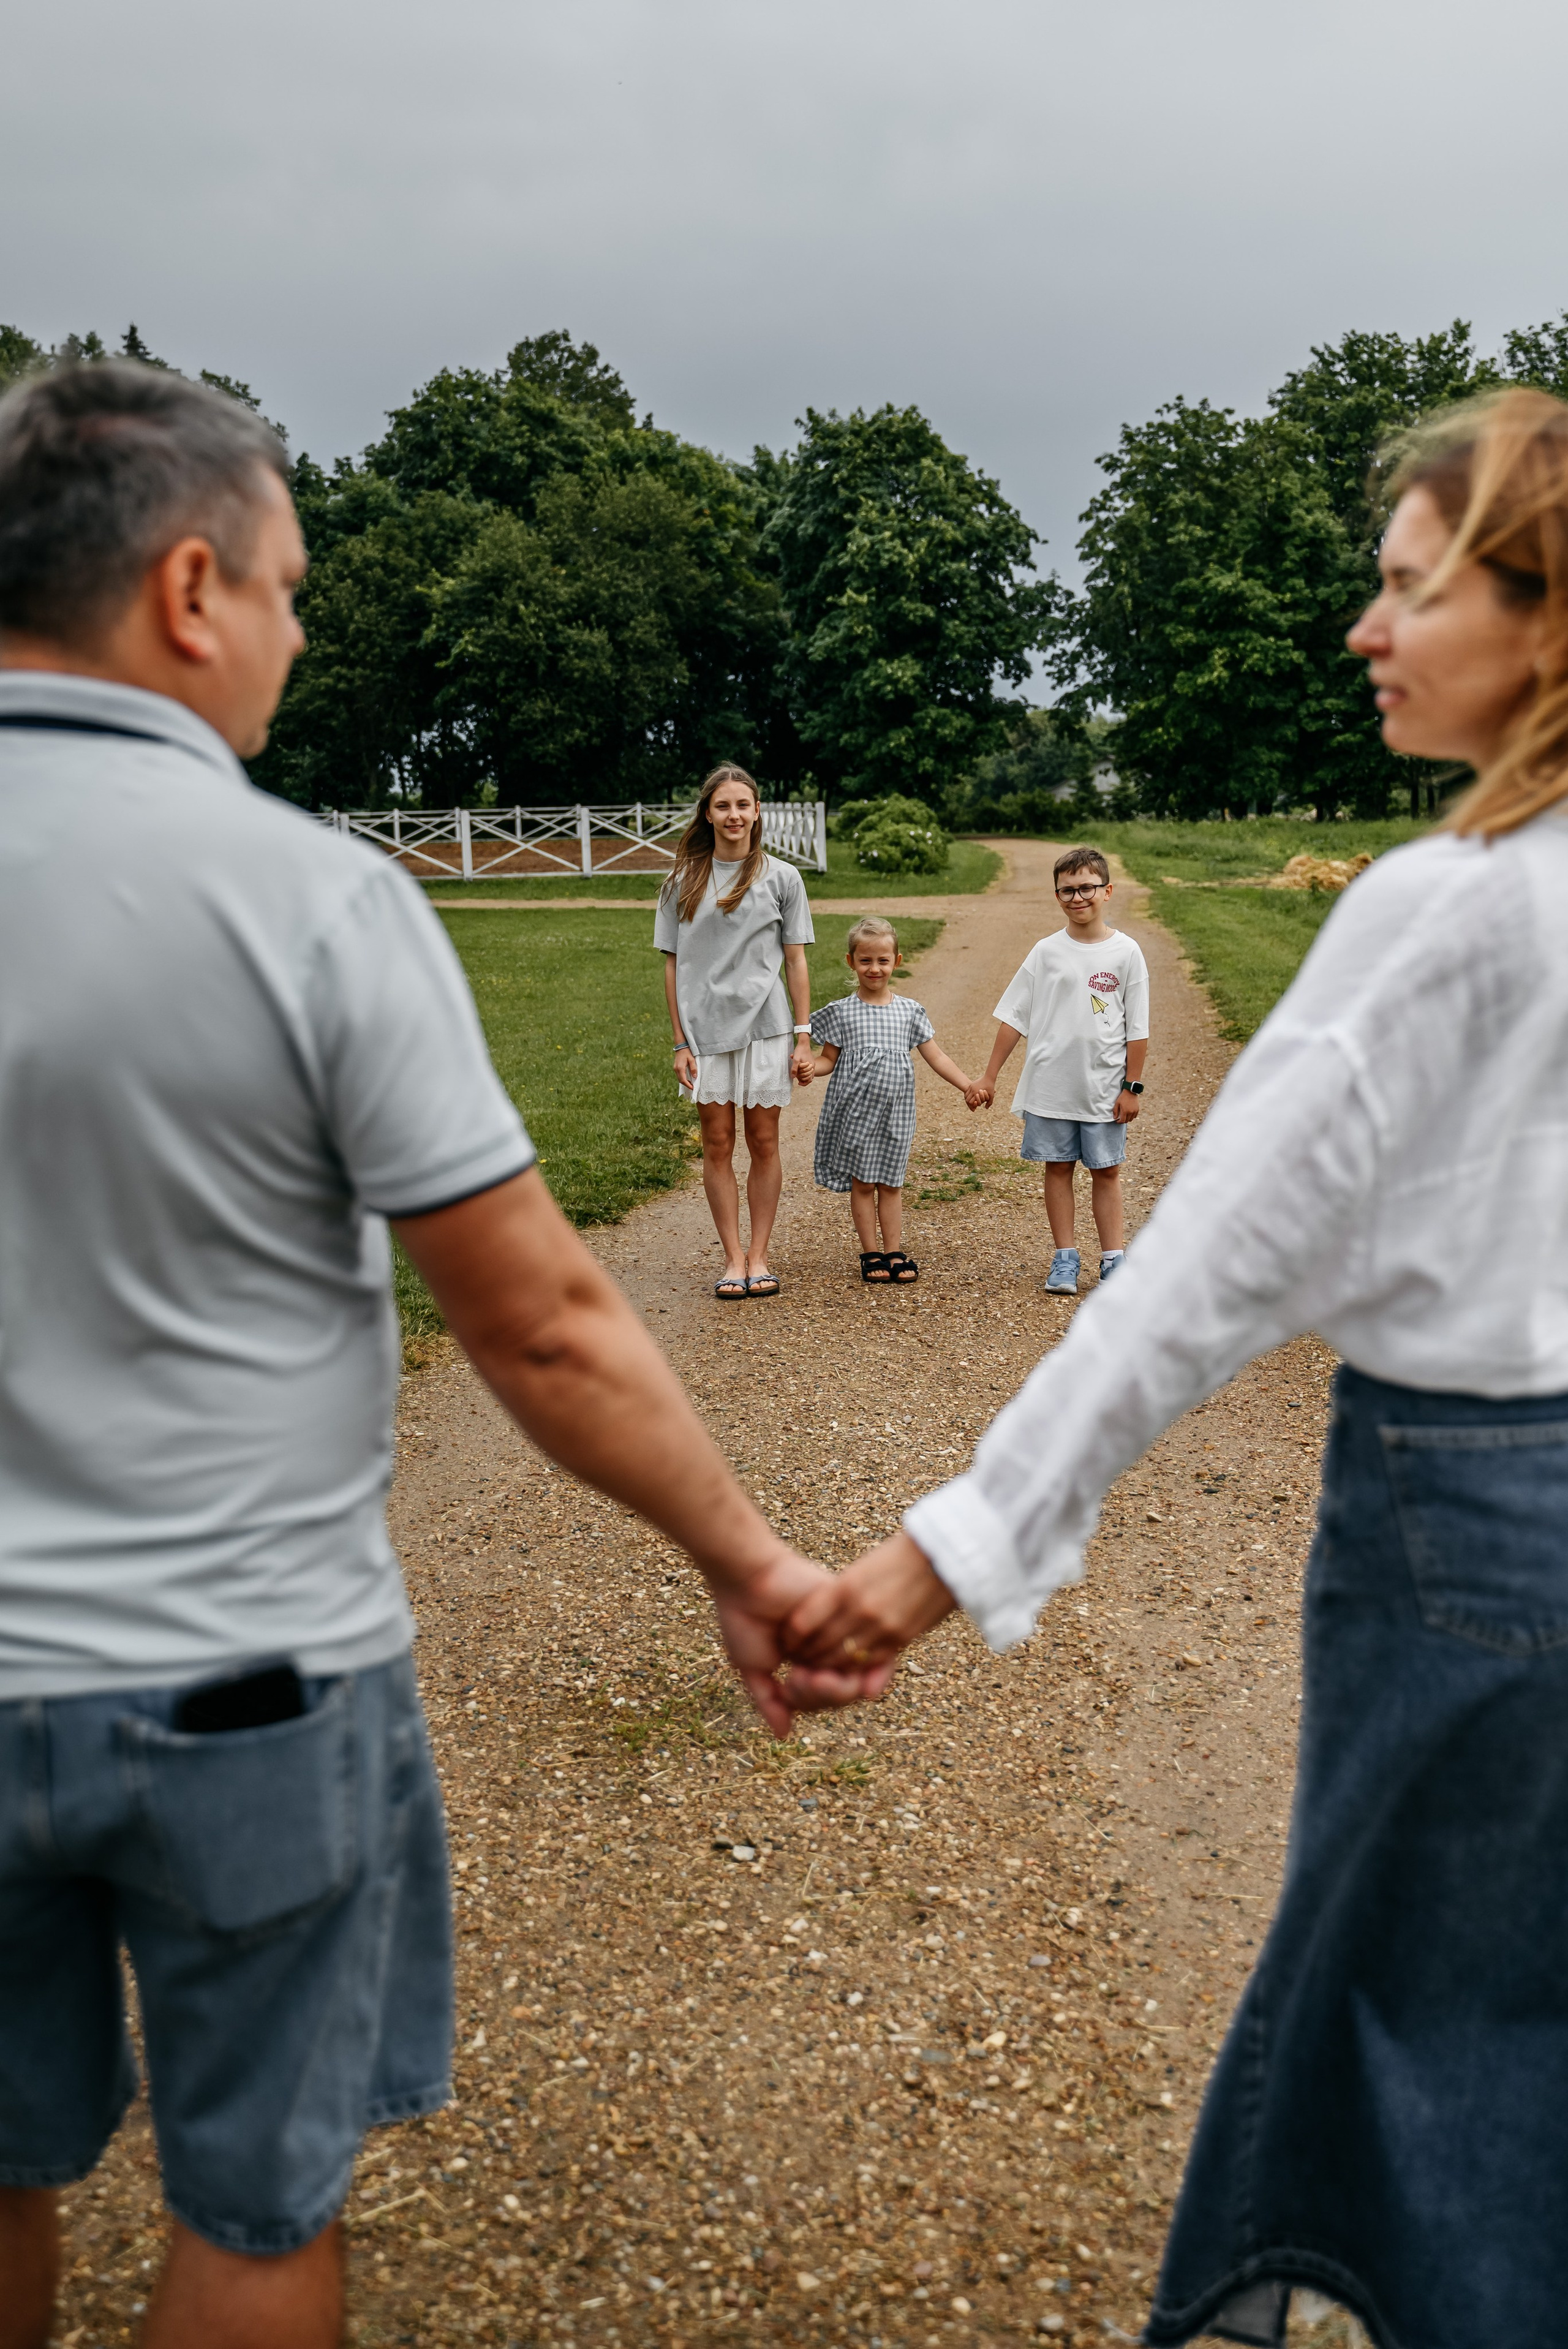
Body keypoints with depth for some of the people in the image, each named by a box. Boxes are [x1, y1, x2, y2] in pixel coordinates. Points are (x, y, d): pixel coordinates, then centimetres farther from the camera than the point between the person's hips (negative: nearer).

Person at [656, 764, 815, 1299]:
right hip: (705, 1028, 0)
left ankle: (758, 1256, 13)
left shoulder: (781, 879, 4)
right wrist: (679, 1043, -1)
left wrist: (804, 1038, -1)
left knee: (764, 1143, 3)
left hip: (764, 1028, 0)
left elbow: (796, 962, 5)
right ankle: (732, 1259, 10)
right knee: (717, 1144, 2)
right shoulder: (684, 883, 4)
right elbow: (673, 966, 5)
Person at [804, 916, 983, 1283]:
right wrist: (805, 1068, -19)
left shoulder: (909, 1012, 6)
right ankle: (871, 1255, 13)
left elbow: (935, 1056, 7)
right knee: (862, 1183, 4)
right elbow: (828, 1059, 2)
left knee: (891, 1183, 8)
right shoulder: (841, 1013, 0)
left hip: (895, 1111, 2)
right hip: (856, 1111, -2)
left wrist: (966, 1084, -4)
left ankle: (894, 1253, 15)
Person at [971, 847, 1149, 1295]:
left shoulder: (1125, 952, -2)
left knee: (1106, 1171, 6)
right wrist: (990, 1077, 3)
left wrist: (1132, 1086, -2)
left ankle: (1113, 1260, 13)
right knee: (1057, 1167, 7)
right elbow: (1014, 1016, 5)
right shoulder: (1046, 952, 1)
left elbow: (1137, 1028, 1)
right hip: (1050, 1085, 1)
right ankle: (1065, 1259, 16)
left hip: (1104, 1087, -1)